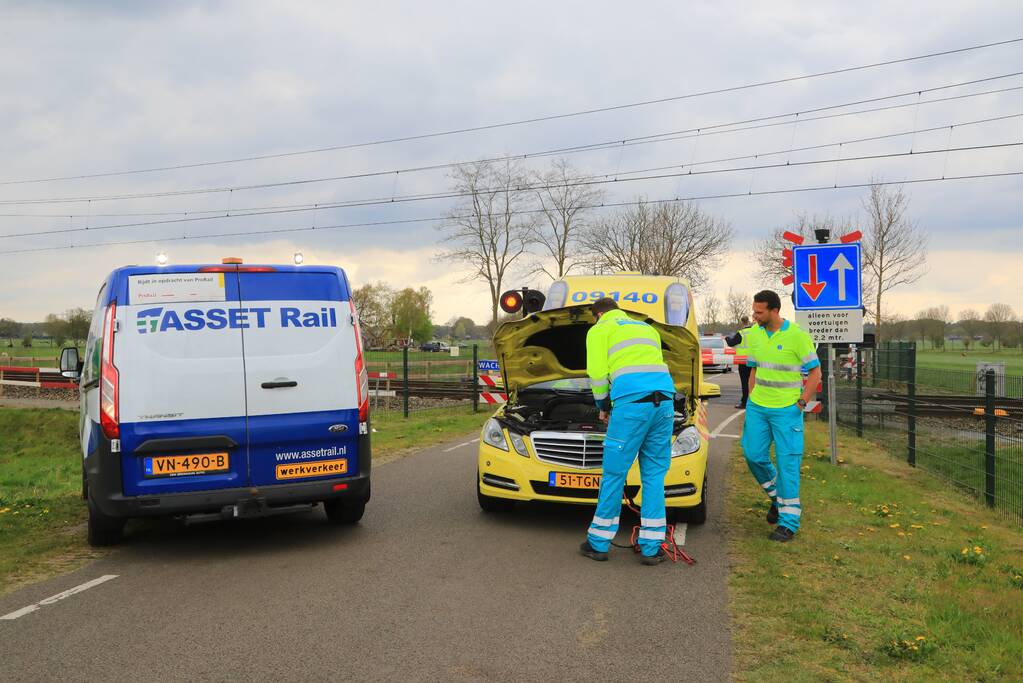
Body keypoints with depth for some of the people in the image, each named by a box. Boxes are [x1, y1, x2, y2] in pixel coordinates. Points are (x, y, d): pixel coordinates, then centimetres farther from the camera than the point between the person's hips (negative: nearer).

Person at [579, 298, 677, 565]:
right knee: (654, 475, 10)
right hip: (664, 402, 5)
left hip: (631, 403, -5)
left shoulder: (599, 330, 13)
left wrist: (603, 406, 21)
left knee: (614, 475, 3)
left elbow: (597, 373, 6)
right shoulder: (648, 328, 31)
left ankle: (599, 543, 12)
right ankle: (651, 547, 10)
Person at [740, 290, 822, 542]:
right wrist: (751, 399, 11)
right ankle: (777, 496, 31)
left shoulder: (797, 336, -11)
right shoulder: (757, 335, 7)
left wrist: (801, 403, -11)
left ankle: (789, 521, 6)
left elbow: (815, 372, -5)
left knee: (787, 463, -2)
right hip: (757, 408, 6)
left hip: (786, 410, -6)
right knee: (754, 456, 4)